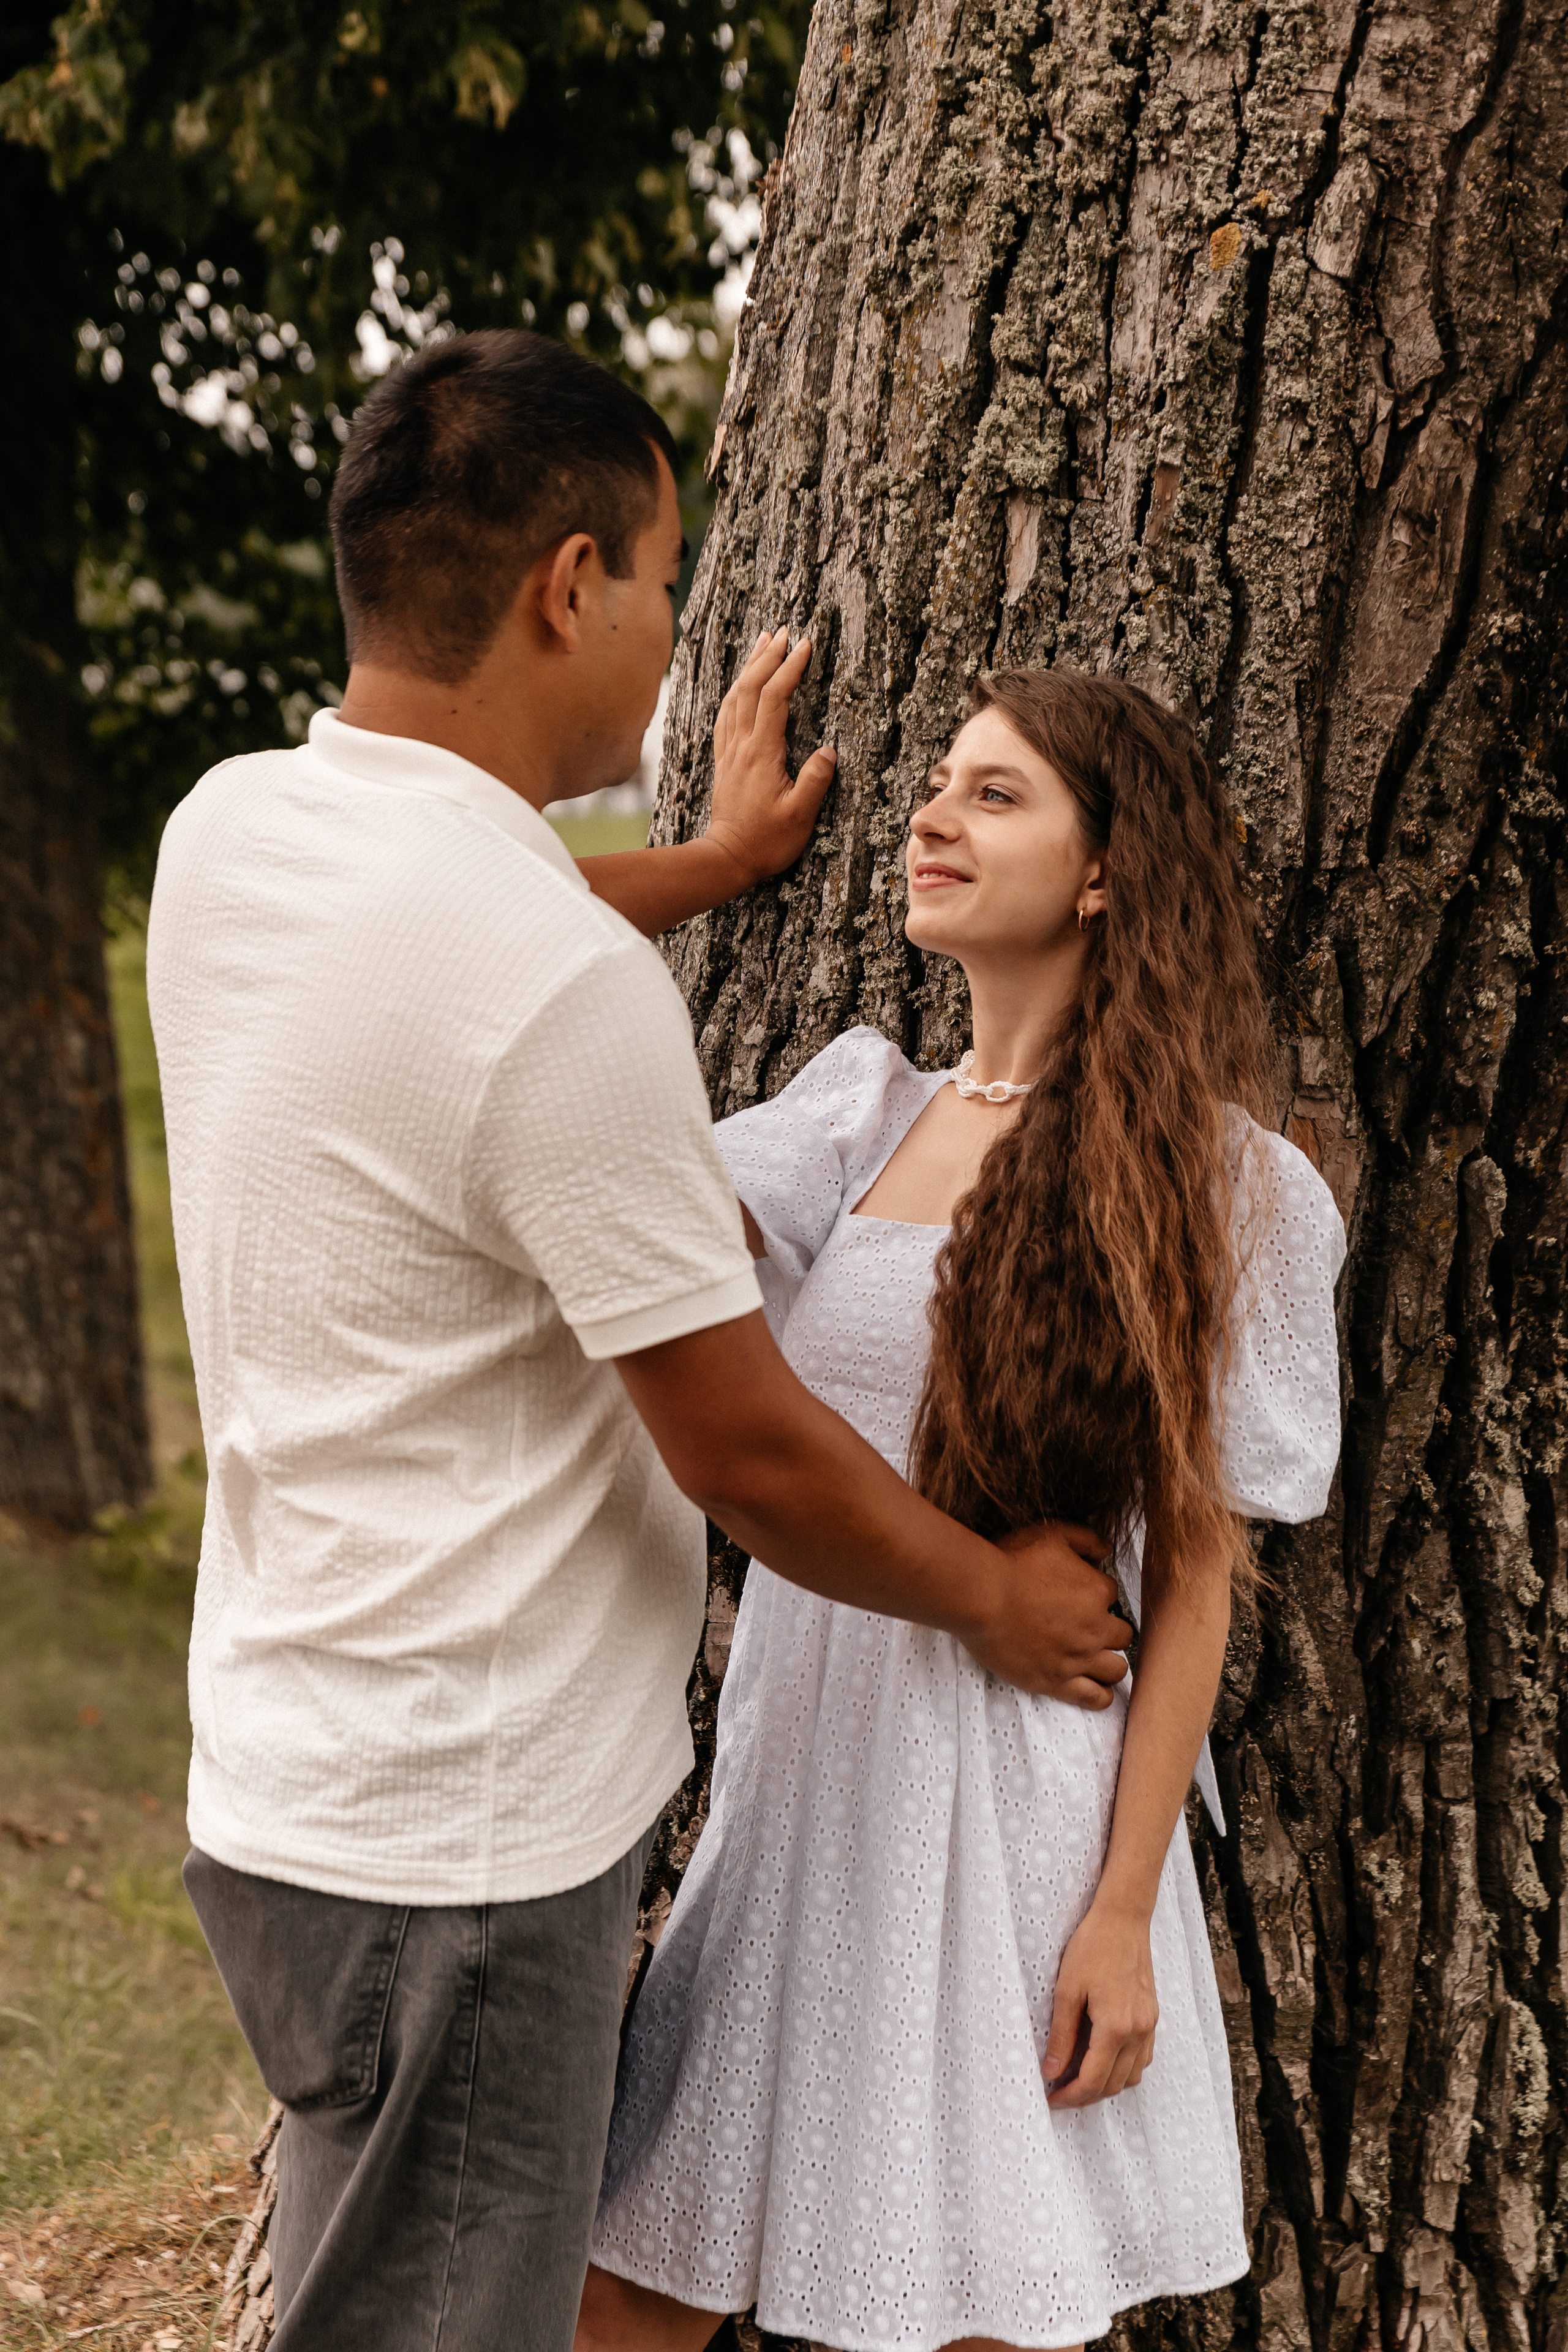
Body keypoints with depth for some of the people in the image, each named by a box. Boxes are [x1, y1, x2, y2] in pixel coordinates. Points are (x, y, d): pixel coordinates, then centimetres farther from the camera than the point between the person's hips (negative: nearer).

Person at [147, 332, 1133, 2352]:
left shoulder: (229, 830, 1)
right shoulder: (567, 991, -25)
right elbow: (745, 1450, -17)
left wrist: (714, 860, 37)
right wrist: (1000, 1599, 1)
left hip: (294, 1781, 9)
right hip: (459, 1848, -9)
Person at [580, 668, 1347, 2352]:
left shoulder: (1216, 1183, -4)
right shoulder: (865, 1109, 9)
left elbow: (1194, 1570, -6)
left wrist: (1125, 1912, -10)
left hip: (1015, 1793, -4)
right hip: (796, 1759, 5)